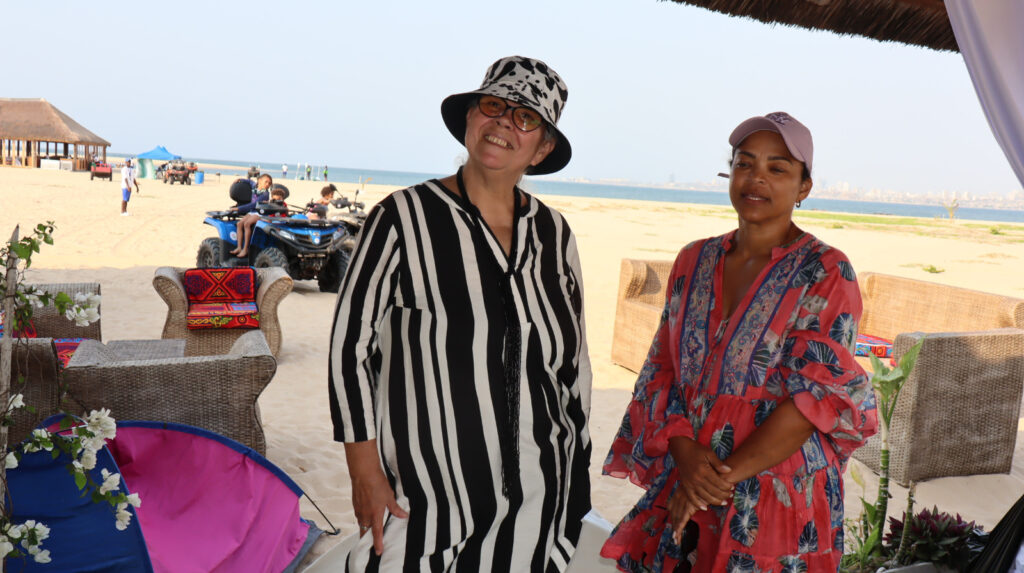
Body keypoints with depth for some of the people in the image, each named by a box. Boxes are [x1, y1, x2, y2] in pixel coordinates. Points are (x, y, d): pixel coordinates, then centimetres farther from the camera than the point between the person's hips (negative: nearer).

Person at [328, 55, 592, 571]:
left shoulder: (554, 233, 4)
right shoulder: (405, 217, -8)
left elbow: (574, 362, 11)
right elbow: (351, 341, -6)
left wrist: (577, 479, 13)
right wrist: (365, 472, -7)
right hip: (423, 494, -3)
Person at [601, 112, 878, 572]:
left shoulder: (825, 273, -6)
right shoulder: (694, 261, 6)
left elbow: (819, 395, -13)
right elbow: (662, 370, 5)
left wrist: (725, 477, -16)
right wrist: (685, 454, -11)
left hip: (777, 498, -4)